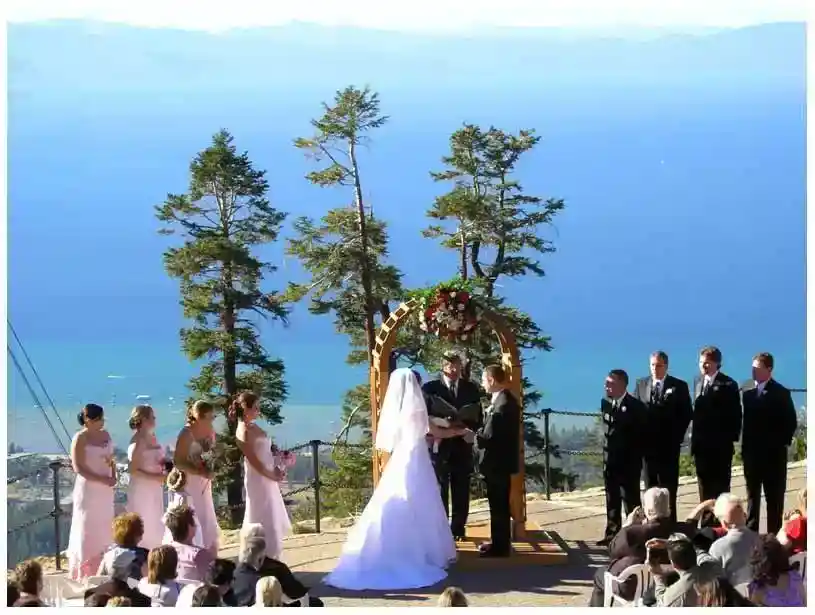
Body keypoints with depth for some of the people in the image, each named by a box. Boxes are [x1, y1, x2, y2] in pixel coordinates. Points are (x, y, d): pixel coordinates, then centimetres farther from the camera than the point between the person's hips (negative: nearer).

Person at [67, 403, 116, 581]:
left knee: (103, 529, 10)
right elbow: (78, 467, -16)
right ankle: (85, 572, 3)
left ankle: (101, 569, 19)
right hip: (88, 488, -7)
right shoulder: (80, 439, -12)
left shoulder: (105, 435, 8)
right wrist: (102, 479, -18)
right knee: (87, 531, -3)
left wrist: (113, 477, 2)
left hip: (105, 490, 7)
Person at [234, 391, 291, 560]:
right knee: (262, 520, -2)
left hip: (267, 478, 9)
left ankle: (270, 557, 24)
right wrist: (271, 475, -12)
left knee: (271, 518, 15)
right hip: (258, 479, -9)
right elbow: (252, 459, -18)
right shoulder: (244, 431, -16)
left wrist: (277, 469, 4)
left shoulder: (254, 427, 11)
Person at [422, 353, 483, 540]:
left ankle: (458, 529, 13)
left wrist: (470, 431, -10)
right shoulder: (430, 388, 0)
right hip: (439, 445, -3)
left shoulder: (471, 388, 9)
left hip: (462, 446, 3)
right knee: (439, 490, 1)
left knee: (461, 491, 6)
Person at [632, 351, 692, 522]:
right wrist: (639, 436, 0)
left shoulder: (679, 386, 1)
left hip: (669, 444, -3)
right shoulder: (641, 384, 10)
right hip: (647, 444, 3)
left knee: (668, 488, -2)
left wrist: (678, 436, -6)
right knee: (650, 487, 7)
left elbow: (687, 413, 0)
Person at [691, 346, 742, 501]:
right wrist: (695, 437, 7)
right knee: (704, 487, 10)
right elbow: (697, 410, 14)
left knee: (720, 487, -1)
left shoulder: (728, 384, -6)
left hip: (721, 445, -6)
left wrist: (732, 437, -12)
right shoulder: (698, 382, 13)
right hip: (701, 444, 6)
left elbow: (735, 414, -7)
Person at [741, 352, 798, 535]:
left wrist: (782, 443, -9)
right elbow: (747, 422, 12)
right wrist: (745, 447, 5)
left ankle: (774, 535, 1)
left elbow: (791, 422, -4)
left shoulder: (781, 393, -3)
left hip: (773, 453, -5)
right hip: (752, 453, 5)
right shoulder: (748, 394, 11)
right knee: (752, 496, 9)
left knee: (774, 498, -1)